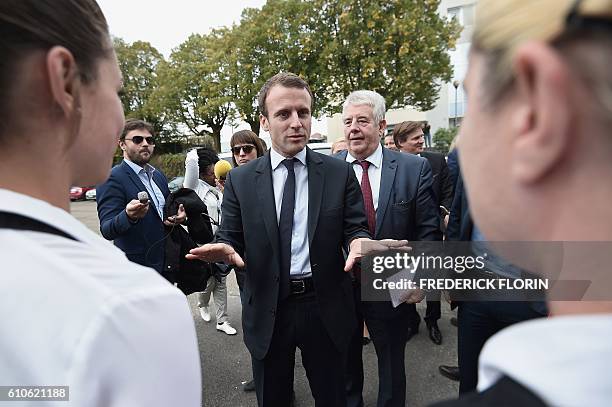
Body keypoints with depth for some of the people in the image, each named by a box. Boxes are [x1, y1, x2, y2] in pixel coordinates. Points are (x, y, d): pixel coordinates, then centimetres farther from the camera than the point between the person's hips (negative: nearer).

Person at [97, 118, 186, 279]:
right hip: (136, 272, -6)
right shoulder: (111, 179, -13)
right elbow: (107, 230, -20)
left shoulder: (159, 175, 9)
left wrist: (178, 216, -2)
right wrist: (128, 216, -40)